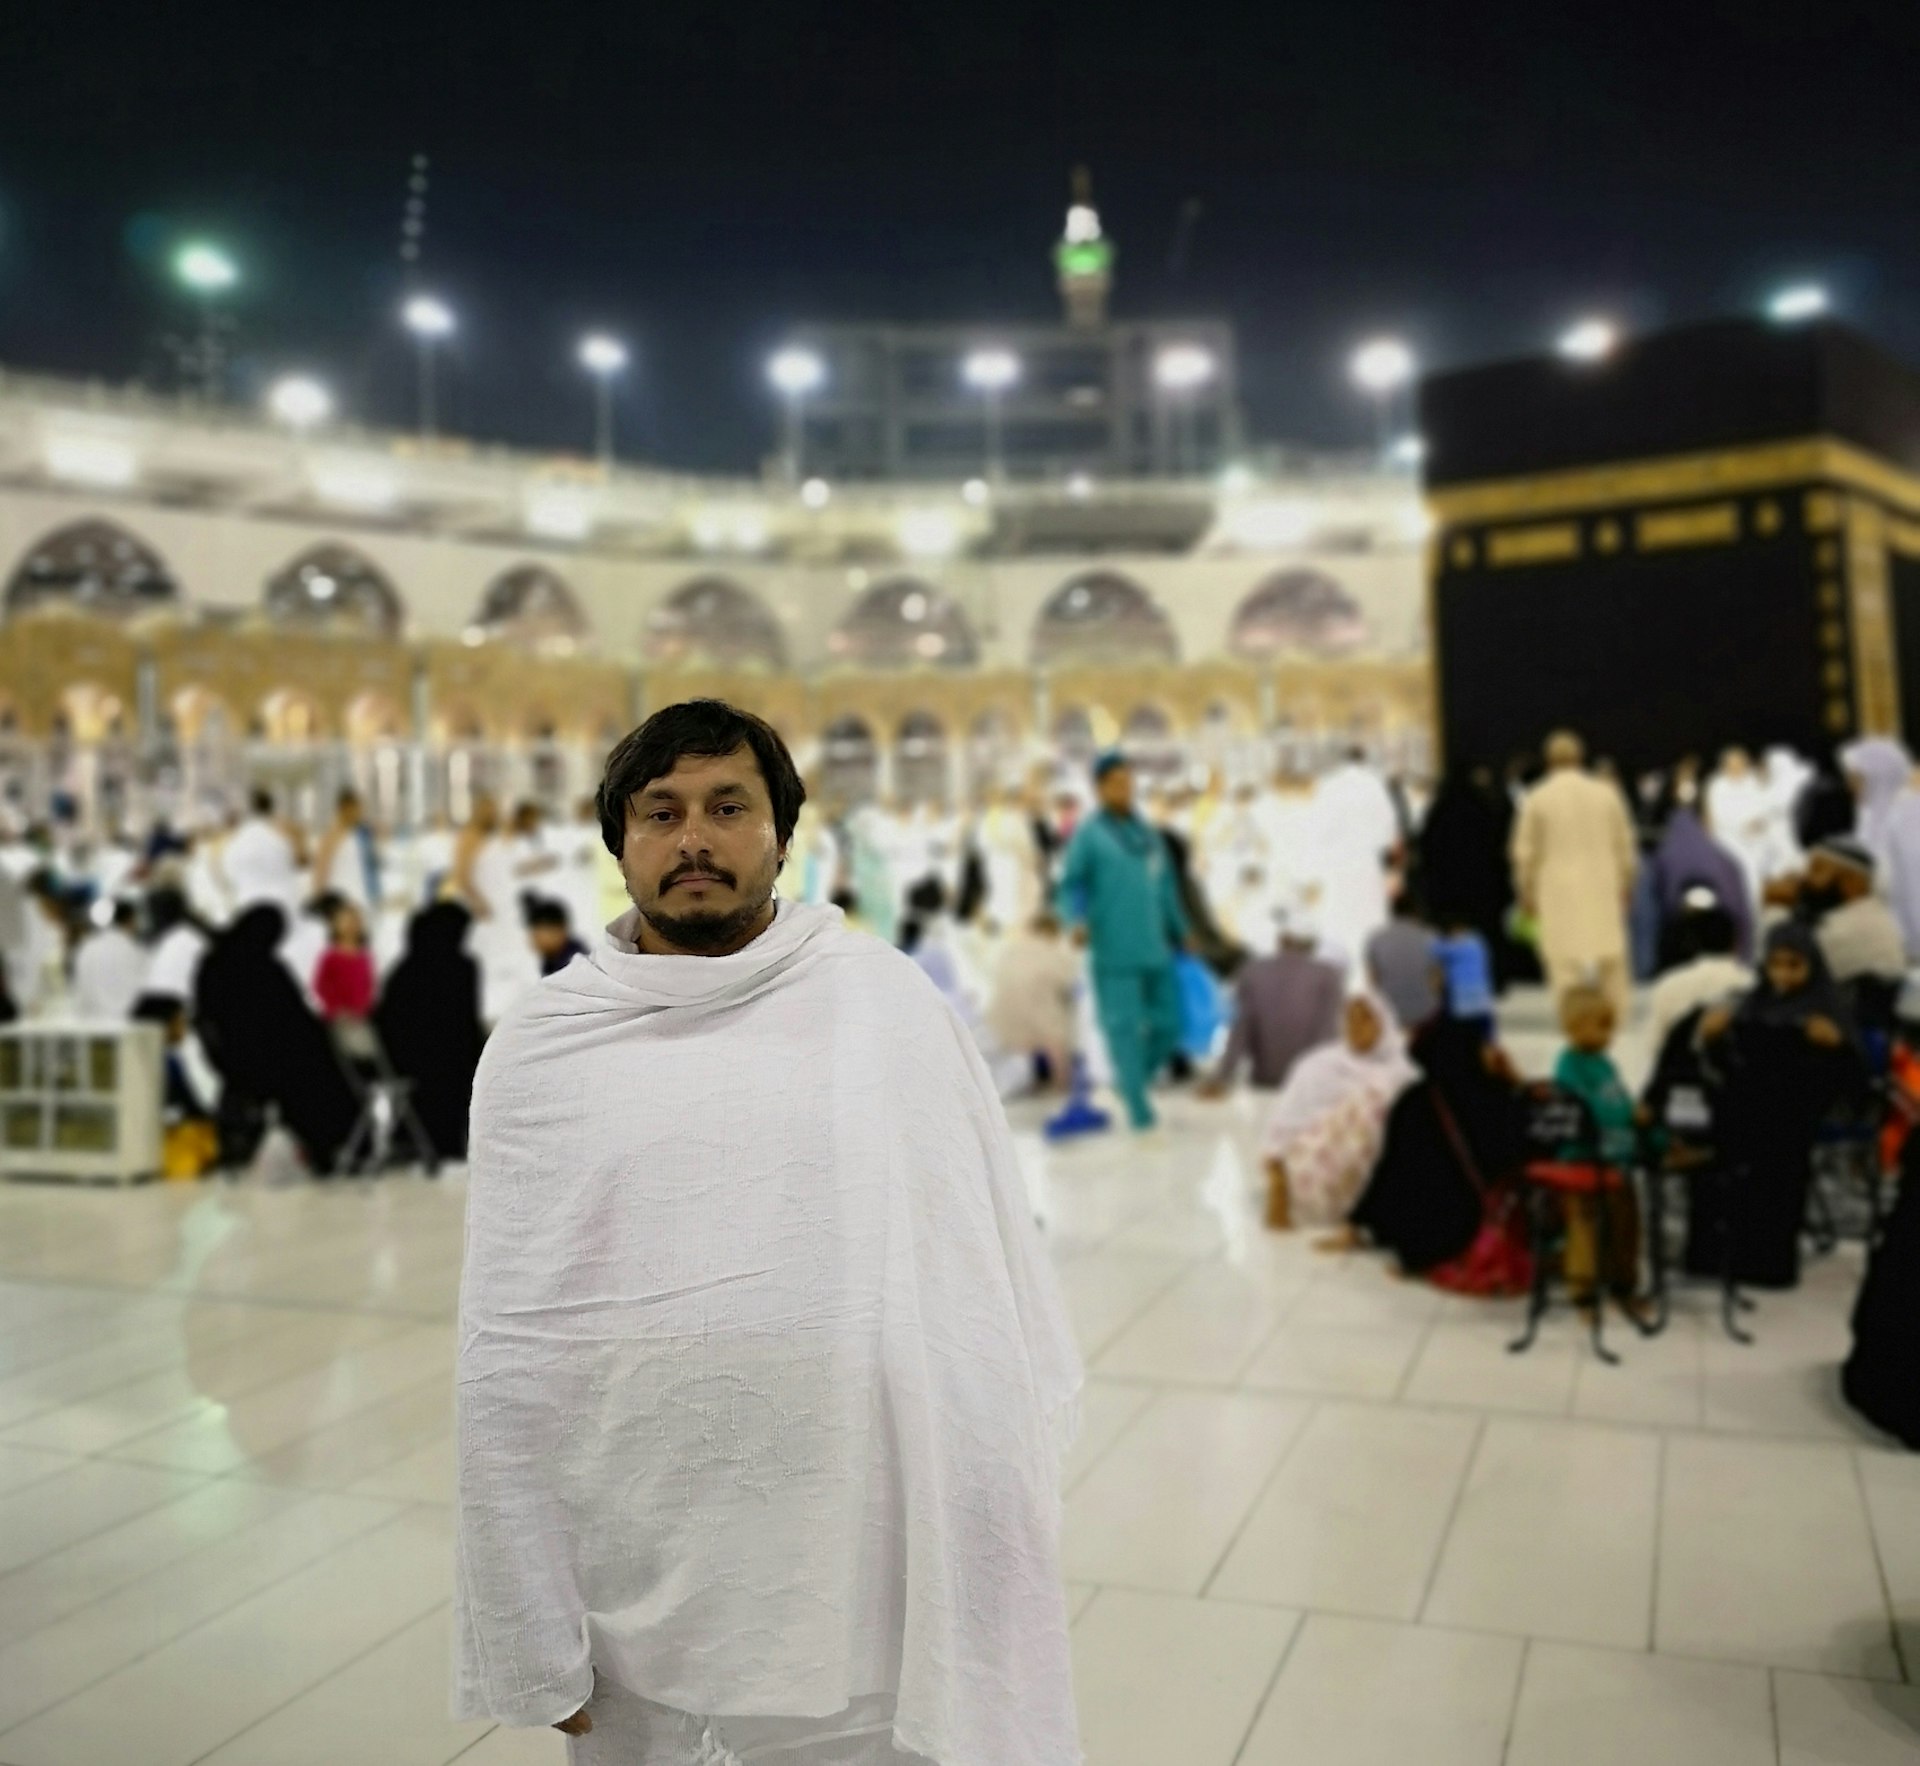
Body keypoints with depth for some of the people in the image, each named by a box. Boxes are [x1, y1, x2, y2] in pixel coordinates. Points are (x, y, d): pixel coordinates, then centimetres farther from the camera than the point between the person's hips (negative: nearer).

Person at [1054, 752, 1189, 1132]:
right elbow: (1069, 887, -4)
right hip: (1115, 953, -6)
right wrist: (1076, 920, -22)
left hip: (1157, 950, 6)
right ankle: (1137, 1107, 4)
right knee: (1124, 1027, -4)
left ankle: (1131, 1080, 29)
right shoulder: (1088, 834, -1)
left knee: (1167, 1026, 6)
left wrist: (1180, 936, 23)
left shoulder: (1148, 834, 16)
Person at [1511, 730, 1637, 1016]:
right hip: (1604, 893, 3)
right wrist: (1625, 886, 19)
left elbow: (1525, 854, -1)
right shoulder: (1607, 794, 3)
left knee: (1565, 963, -4)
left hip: (1559, 898, -2)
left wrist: (1527, 894, 10)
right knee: (1611, 965, 11)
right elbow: (1624, 846, 8)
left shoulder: (1537, 800, -3)